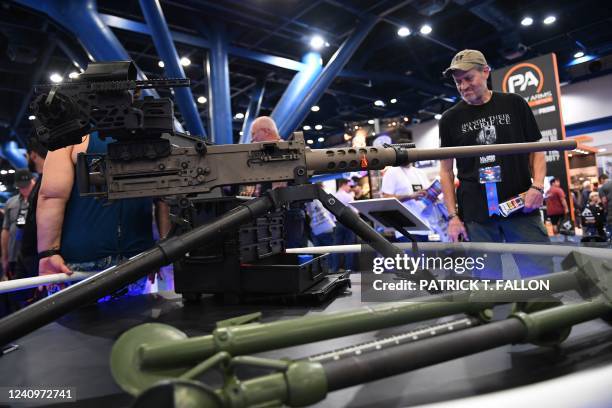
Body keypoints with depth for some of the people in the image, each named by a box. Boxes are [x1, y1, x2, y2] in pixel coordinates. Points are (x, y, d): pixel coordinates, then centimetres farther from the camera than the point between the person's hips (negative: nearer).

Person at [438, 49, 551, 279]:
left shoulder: (514, 105, 7)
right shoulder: (450, 119, 6)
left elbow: (536, 149, 12)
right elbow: (446, 169, 6)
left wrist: (537, 185, -7)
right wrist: (453, 216, -1)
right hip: (476, 216, 0)